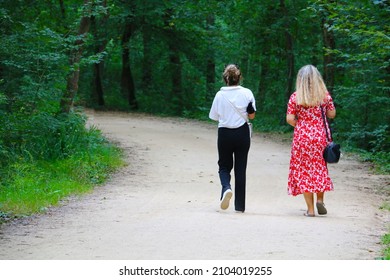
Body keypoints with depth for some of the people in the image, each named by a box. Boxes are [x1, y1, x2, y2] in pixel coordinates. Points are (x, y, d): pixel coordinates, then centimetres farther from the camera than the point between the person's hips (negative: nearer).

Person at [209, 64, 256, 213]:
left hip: (224, 133, 0)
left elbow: (214, 116, 1)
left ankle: (226, 188, -18)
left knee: (224, 166, 14)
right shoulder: (247, 93, -6)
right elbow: (252, 115, -2)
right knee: (240, 169, 7)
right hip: (242, 133, 1)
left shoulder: (220, 95, -6)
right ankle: (240, 206, 9)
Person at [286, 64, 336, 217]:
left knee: (304, 171, 5)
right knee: (320, 168, 20)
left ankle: (310, 209, 4)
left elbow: (290, 119, -7)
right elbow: (332, 114, 6)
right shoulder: (325, 95, -2)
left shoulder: (295, 97, -5)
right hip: (321, 135, 2)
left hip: (302, 136, -1)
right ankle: (320, 199, 6)